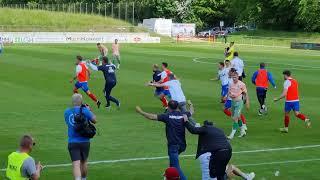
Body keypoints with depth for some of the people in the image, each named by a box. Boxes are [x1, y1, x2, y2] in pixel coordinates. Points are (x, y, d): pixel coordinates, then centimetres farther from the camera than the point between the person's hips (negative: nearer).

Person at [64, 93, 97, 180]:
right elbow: (94, 120, 3)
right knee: (83, 162, 22)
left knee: (76, 164, -10)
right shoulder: (85, 111, -8)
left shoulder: (67, 112, 0)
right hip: (84, 142, 0)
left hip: (72, 143, 0)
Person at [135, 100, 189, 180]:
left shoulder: (167, 116, -8)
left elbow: (152, 117, -13)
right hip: (182, 145, 6)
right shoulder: (182, 115, 4)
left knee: (176, 166, -5)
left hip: (173, 145, -6)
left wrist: (141, 112, -1)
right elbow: (191, 112, 26)